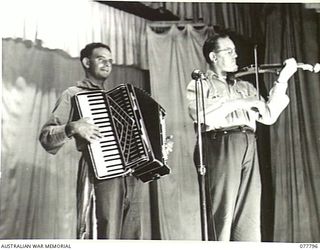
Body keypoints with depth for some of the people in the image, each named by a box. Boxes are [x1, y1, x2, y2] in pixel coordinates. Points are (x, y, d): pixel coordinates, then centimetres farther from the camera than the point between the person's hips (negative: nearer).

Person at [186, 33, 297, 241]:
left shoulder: (245, 87, 25)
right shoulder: (200, 84, 10)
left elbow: (268, 116, 14)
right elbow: (199, 114, -11)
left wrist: (283, 80, 11)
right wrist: (237, 103, -11)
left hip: (248, 147, 5)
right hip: (220, 146, -5)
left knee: (250, 220, 1)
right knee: (221, 217, -9)